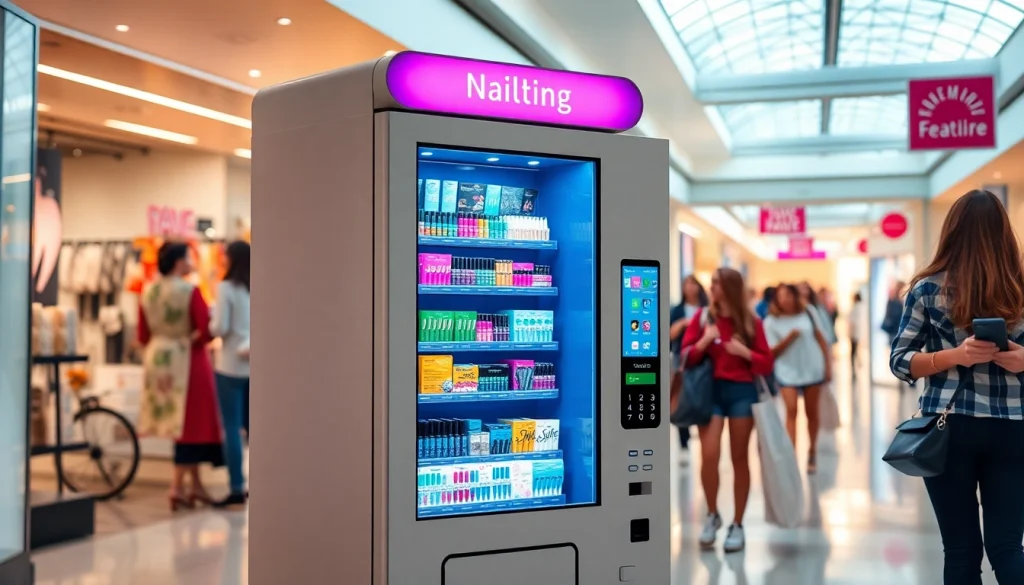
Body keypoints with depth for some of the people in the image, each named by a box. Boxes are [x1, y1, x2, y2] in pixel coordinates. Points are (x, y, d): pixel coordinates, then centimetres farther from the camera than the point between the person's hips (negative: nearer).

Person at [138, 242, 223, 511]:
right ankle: (177, 486, -2)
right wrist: (190, 340, 0)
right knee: (191, 421, 2)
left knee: (184, 421, 15)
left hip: (158, 361, 7)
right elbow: (206, 331, -21)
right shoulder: (190, 291, -15)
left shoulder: (147, 293, 4)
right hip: (186, 361, -7)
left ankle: (196, 484, 21)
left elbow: (143, 336, 7)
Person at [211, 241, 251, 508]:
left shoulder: (226, 288, -9)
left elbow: (220, 328, -11)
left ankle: (237, 489, -1)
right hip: (252, 363, 5)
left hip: (231, 365, -5)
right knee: (250, 425, 13)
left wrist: (209, 324, 7)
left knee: (231, 427, 0)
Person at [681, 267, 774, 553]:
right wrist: (705, 340, -15)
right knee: (709, 455, -13)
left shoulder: (750, 322, 2)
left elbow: (767, 364, 3)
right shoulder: (703, 317, 4)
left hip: (742, 392, 0)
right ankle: (712, 515, 11)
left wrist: (744, 352, -13)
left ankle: (737, 525, 16)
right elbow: (686, 358, 1)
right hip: (711, 390, 0)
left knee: (739, 458, 4)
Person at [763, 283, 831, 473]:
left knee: (812, 412, 11)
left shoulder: (808, 313, -1)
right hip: (787, 372, -2)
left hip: (813, 370, 2)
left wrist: (828, 365, 3)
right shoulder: (771, 322, -7)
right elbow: (773, 352, -9)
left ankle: (812, 451, 31)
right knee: (791, 411, -16)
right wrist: (789, 337, -22)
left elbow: (821, 340, 5)